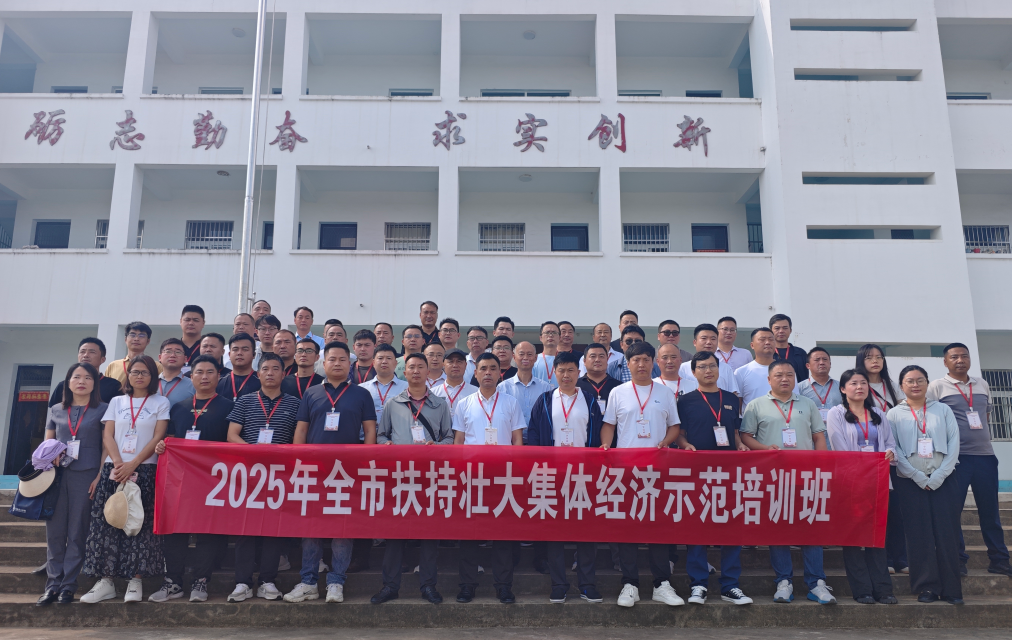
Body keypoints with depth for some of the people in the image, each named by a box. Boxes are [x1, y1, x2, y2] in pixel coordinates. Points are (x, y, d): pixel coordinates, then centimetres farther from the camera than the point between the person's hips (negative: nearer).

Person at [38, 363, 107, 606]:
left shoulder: (103, 409, 3)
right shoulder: (55, 410, 13)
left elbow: (107, 445, 0)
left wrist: (100, 476, -8)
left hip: (86, 476, -3)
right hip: (57, 475, 3)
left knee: (77, 532, 0)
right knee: (54, 531, 2)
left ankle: (68, 585, 6)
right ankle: (53, 583, 8)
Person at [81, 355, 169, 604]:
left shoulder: (160, 403, 6)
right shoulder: (116, 402, 14)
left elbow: (157, 438, -2)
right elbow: (107, 436, 6)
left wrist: (133, 464, -13)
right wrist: (118, 463, -11)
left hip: (144, 470, -3)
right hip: (114, 469, 3)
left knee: (140, 525, -4)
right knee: (107, 522, -3)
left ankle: (135, 581, -1)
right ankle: (105, 581, 2)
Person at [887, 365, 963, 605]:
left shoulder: (943, 409, 8)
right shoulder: (894, 414, 5)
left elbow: (954, 444, 1)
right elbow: (894, 450, -2)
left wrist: (938, 476, -9)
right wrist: (919, 477, -11)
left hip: (943, 481, 1)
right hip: (910, 482, -1)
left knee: (947, 533, -2)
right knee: (920, 535, -1)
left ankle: (951, 589, 6)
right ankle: (926, 587, 6)